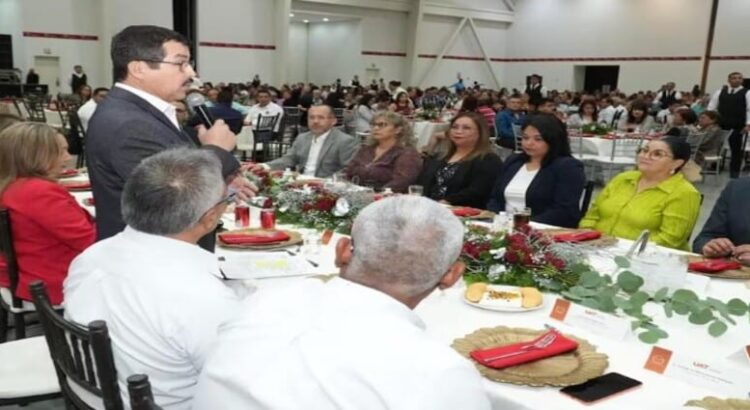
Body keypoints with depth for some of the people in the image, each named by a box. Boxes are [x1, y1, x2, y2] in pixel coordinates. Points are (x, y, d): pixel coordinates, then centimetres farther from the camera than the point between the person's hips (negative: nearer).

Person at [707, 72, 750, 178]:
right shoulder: (720, 92, 8)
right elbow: (712, 106, 8)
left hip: (738, 126, -2)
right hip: (720, 124, 2)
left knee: (736, 149, 6)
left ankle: (734, 172, 13)